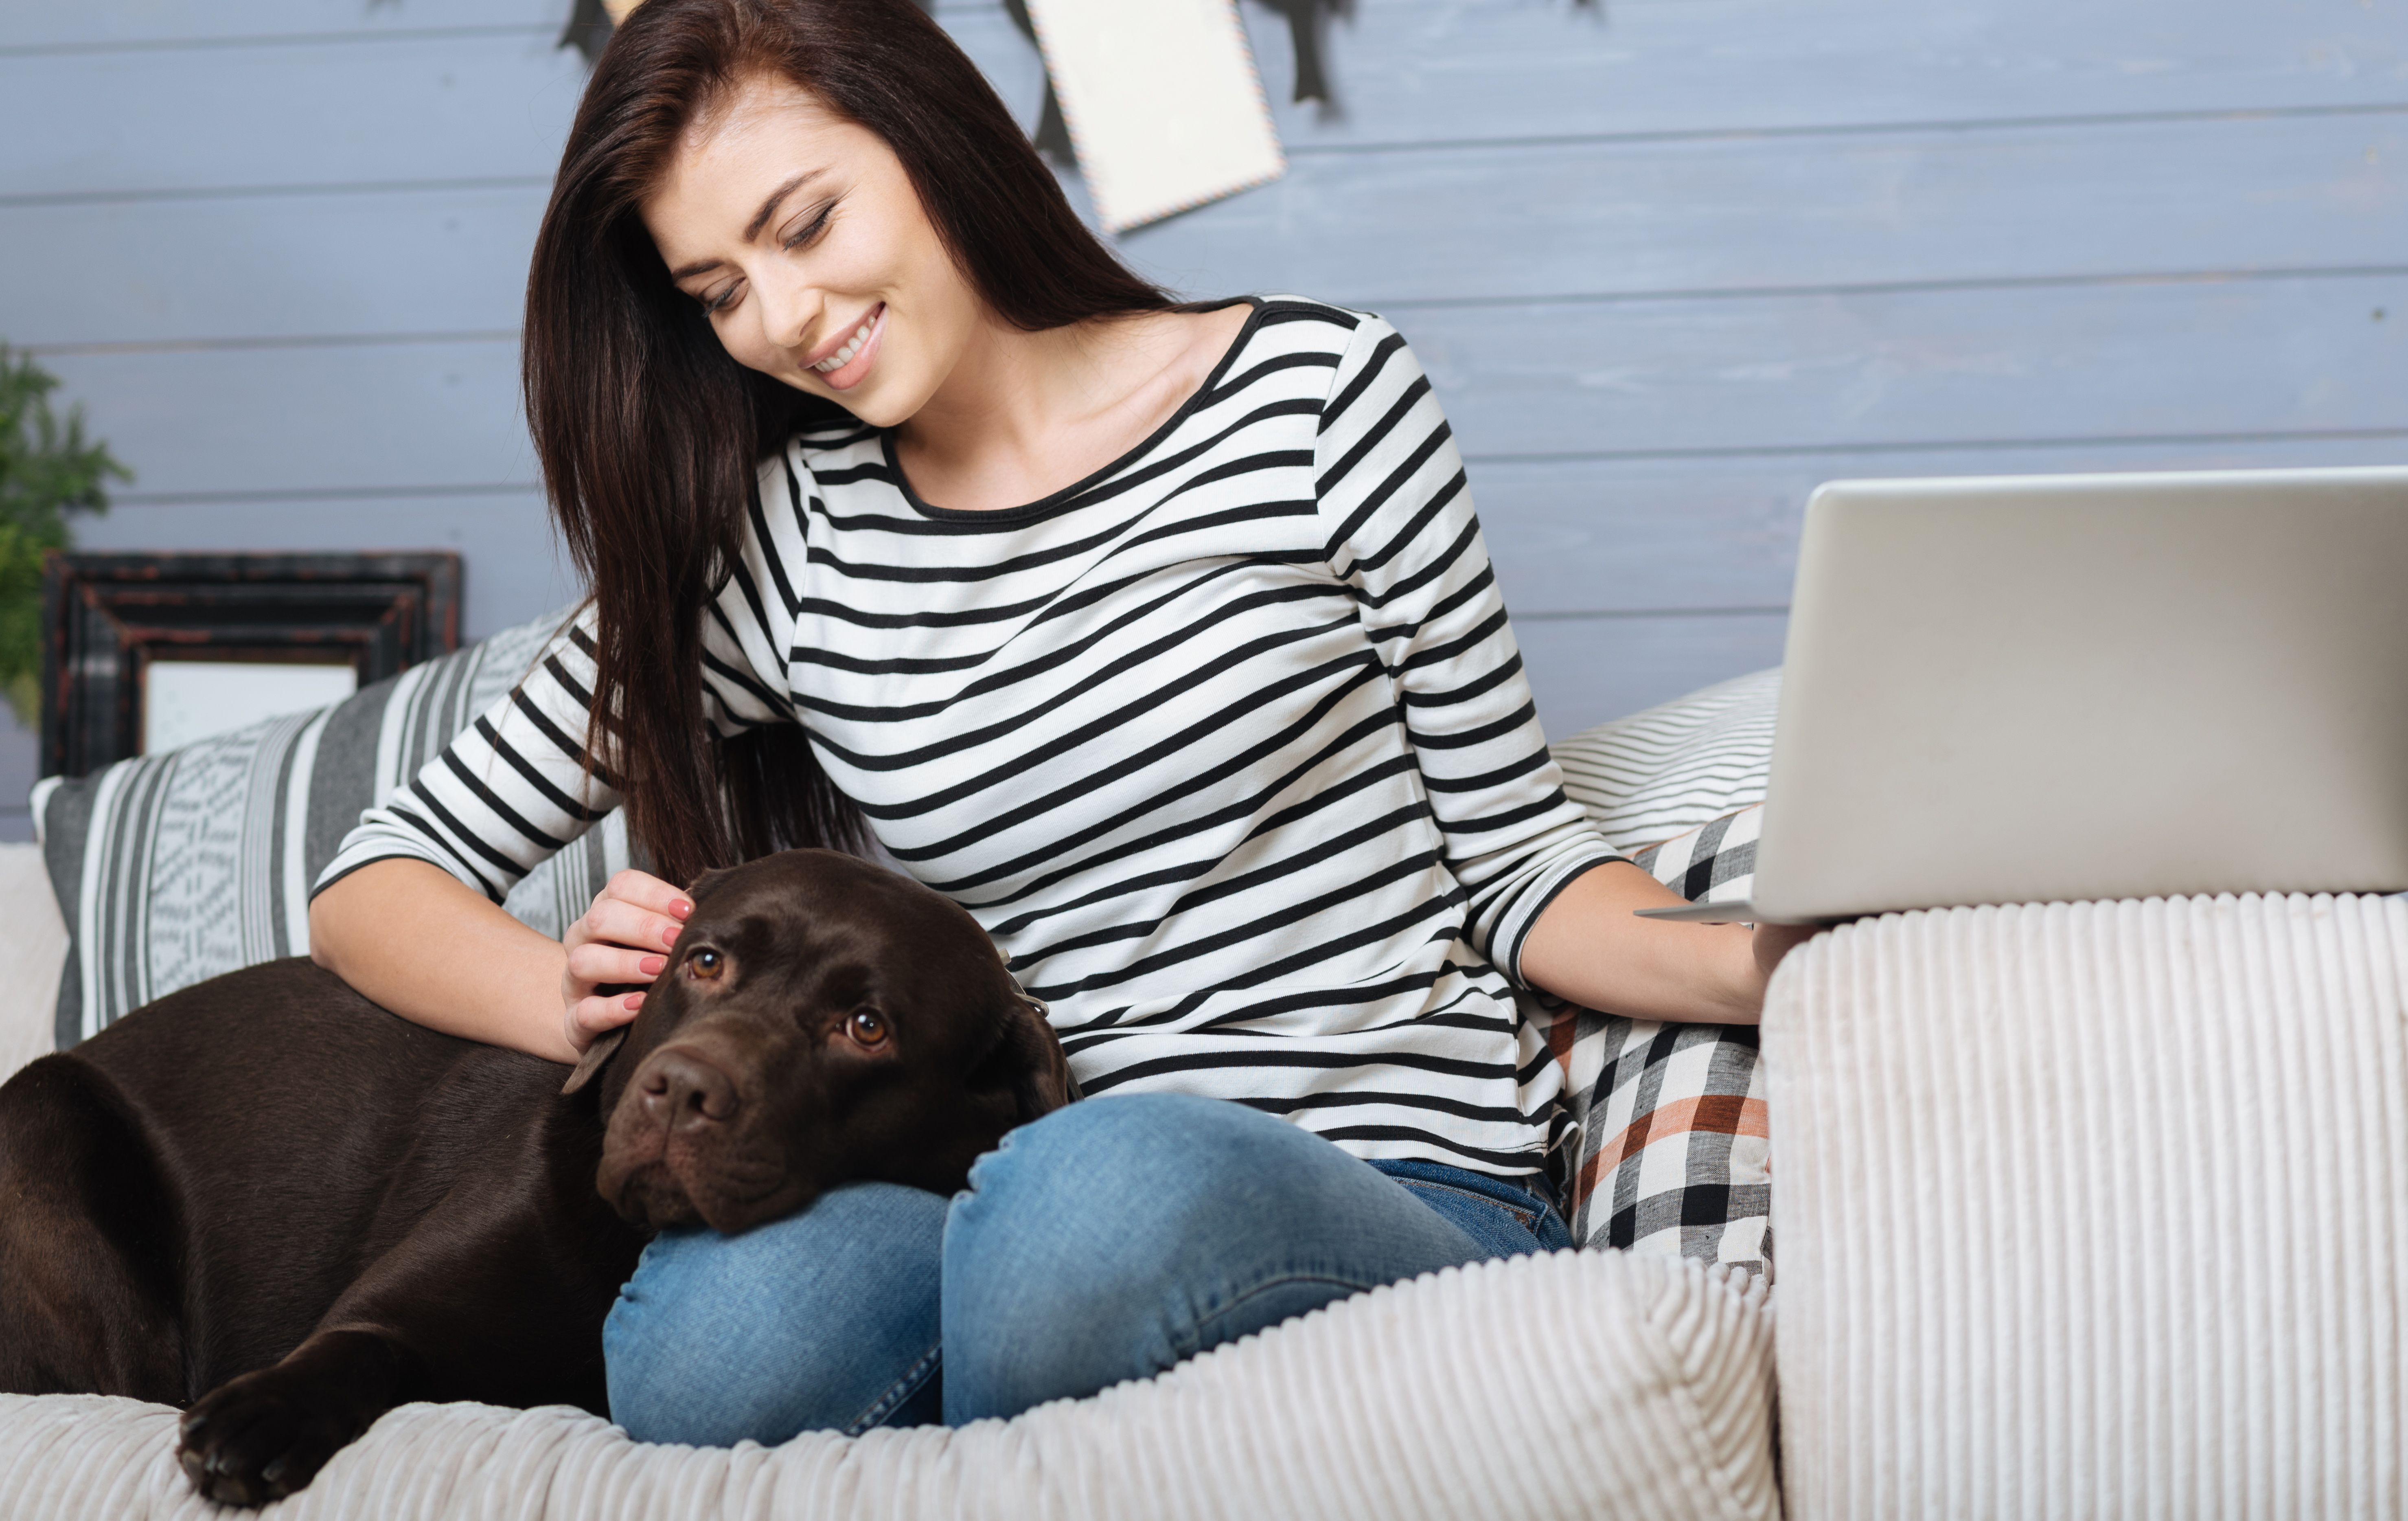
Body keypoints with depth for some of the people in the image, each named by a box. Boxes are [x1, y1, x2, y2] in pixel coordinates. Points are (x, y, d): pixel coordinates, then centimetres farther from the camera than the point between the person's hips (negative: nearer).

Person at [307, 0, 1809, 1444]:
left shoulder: (1318, 396, 4)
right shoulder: (777, 545, 9)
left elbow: (1514, 855, 7)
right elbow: (377, 883, 12)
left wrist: (1756, 963, -13)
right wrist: (573, 995, -10)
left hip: (1413, 1191, -1)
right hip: (1017, 1194, 1)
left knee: (1096, 1190, -37)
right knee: (710, 1337, -33)